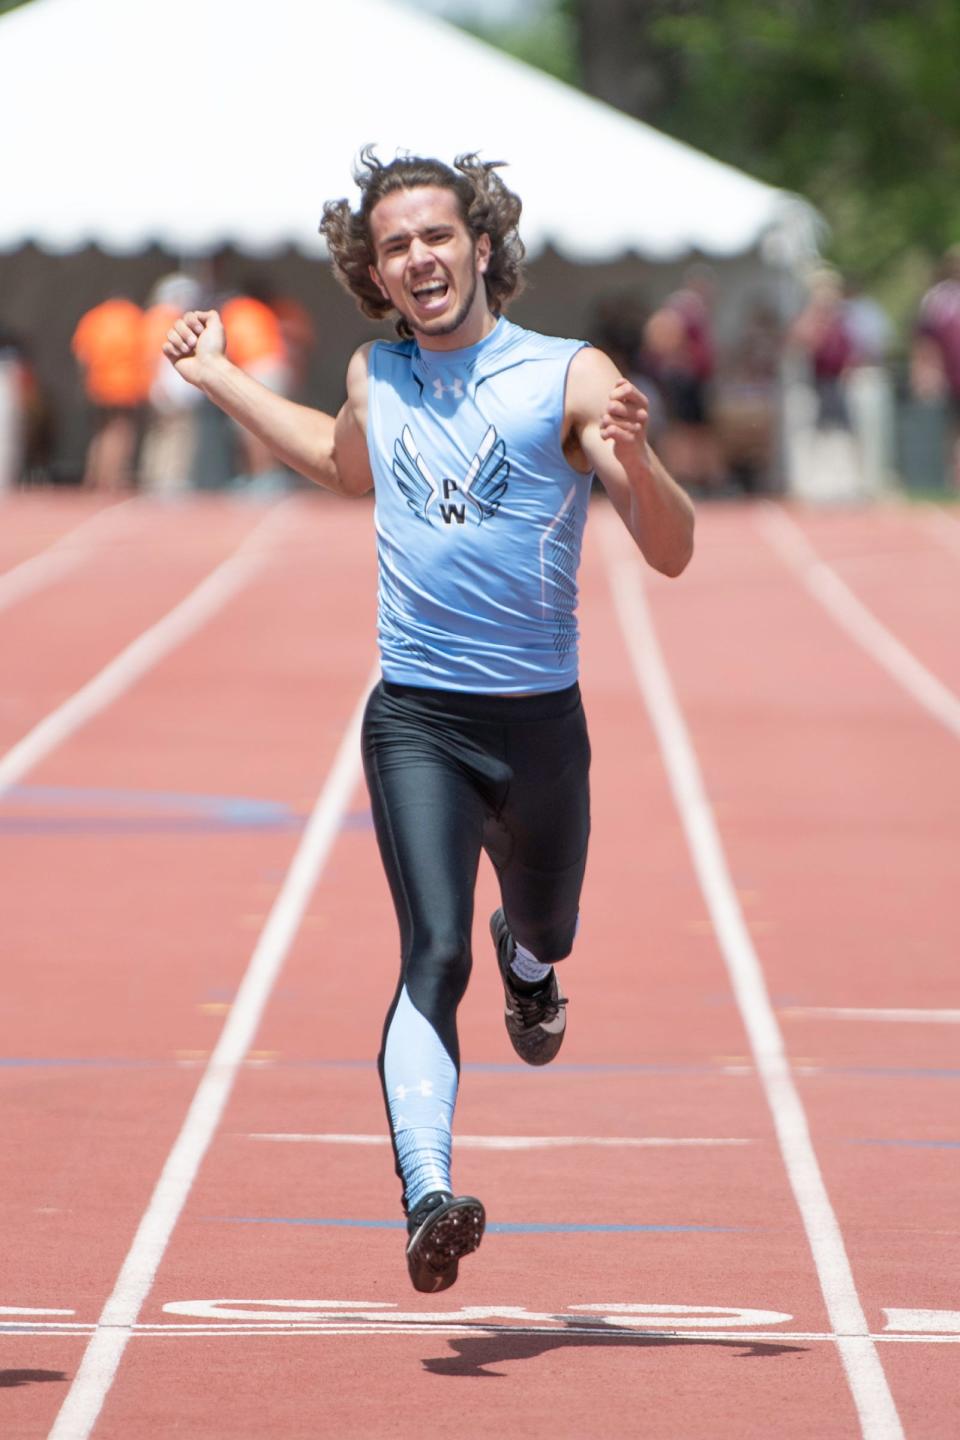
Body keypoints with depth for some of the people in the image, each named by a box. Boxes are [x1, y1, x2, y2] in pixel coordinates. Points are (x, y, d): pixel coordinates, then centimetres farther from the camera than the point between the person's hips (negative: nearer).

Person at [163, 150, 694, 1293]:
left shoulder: (571, 377, -5)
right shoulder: (375, 380, 7)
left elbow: (671, 553, -8)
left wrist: (632, 459, -27)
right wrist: (217, 376, 33)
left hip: (540, 720, 0)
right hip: (414, 717, 0)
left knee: (543, 933, 22)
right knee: (434, 955, -18)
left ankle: (525, 955, 60)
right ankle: (428, 1198, -30)